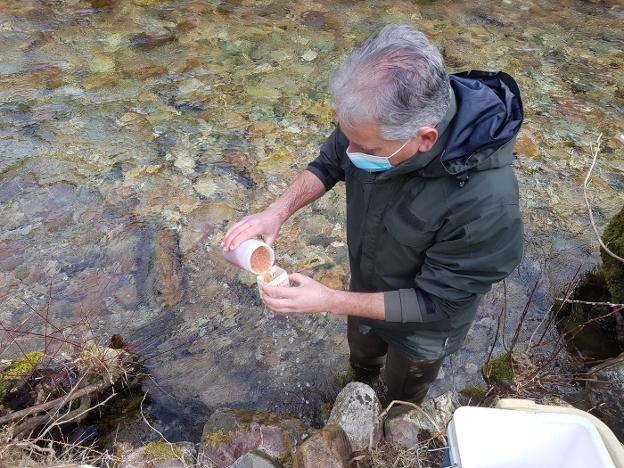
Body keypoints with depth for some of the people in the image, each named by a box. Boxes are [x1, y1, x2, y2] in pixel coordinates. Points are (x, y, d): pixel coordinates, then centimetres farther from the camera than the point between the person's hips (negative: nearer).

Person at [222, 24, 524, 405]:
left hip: (422, 327, -4)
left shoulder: (486, 201, -43)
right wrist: (278, 211, -24)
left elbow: (434, 301, -30)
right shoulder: (379, 121, -28)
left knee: (401, 401, 29)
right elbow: (329, 163, -8)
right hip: (367, 291, 5)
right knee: (362, 357, 36)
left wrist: (330, 301, -31)